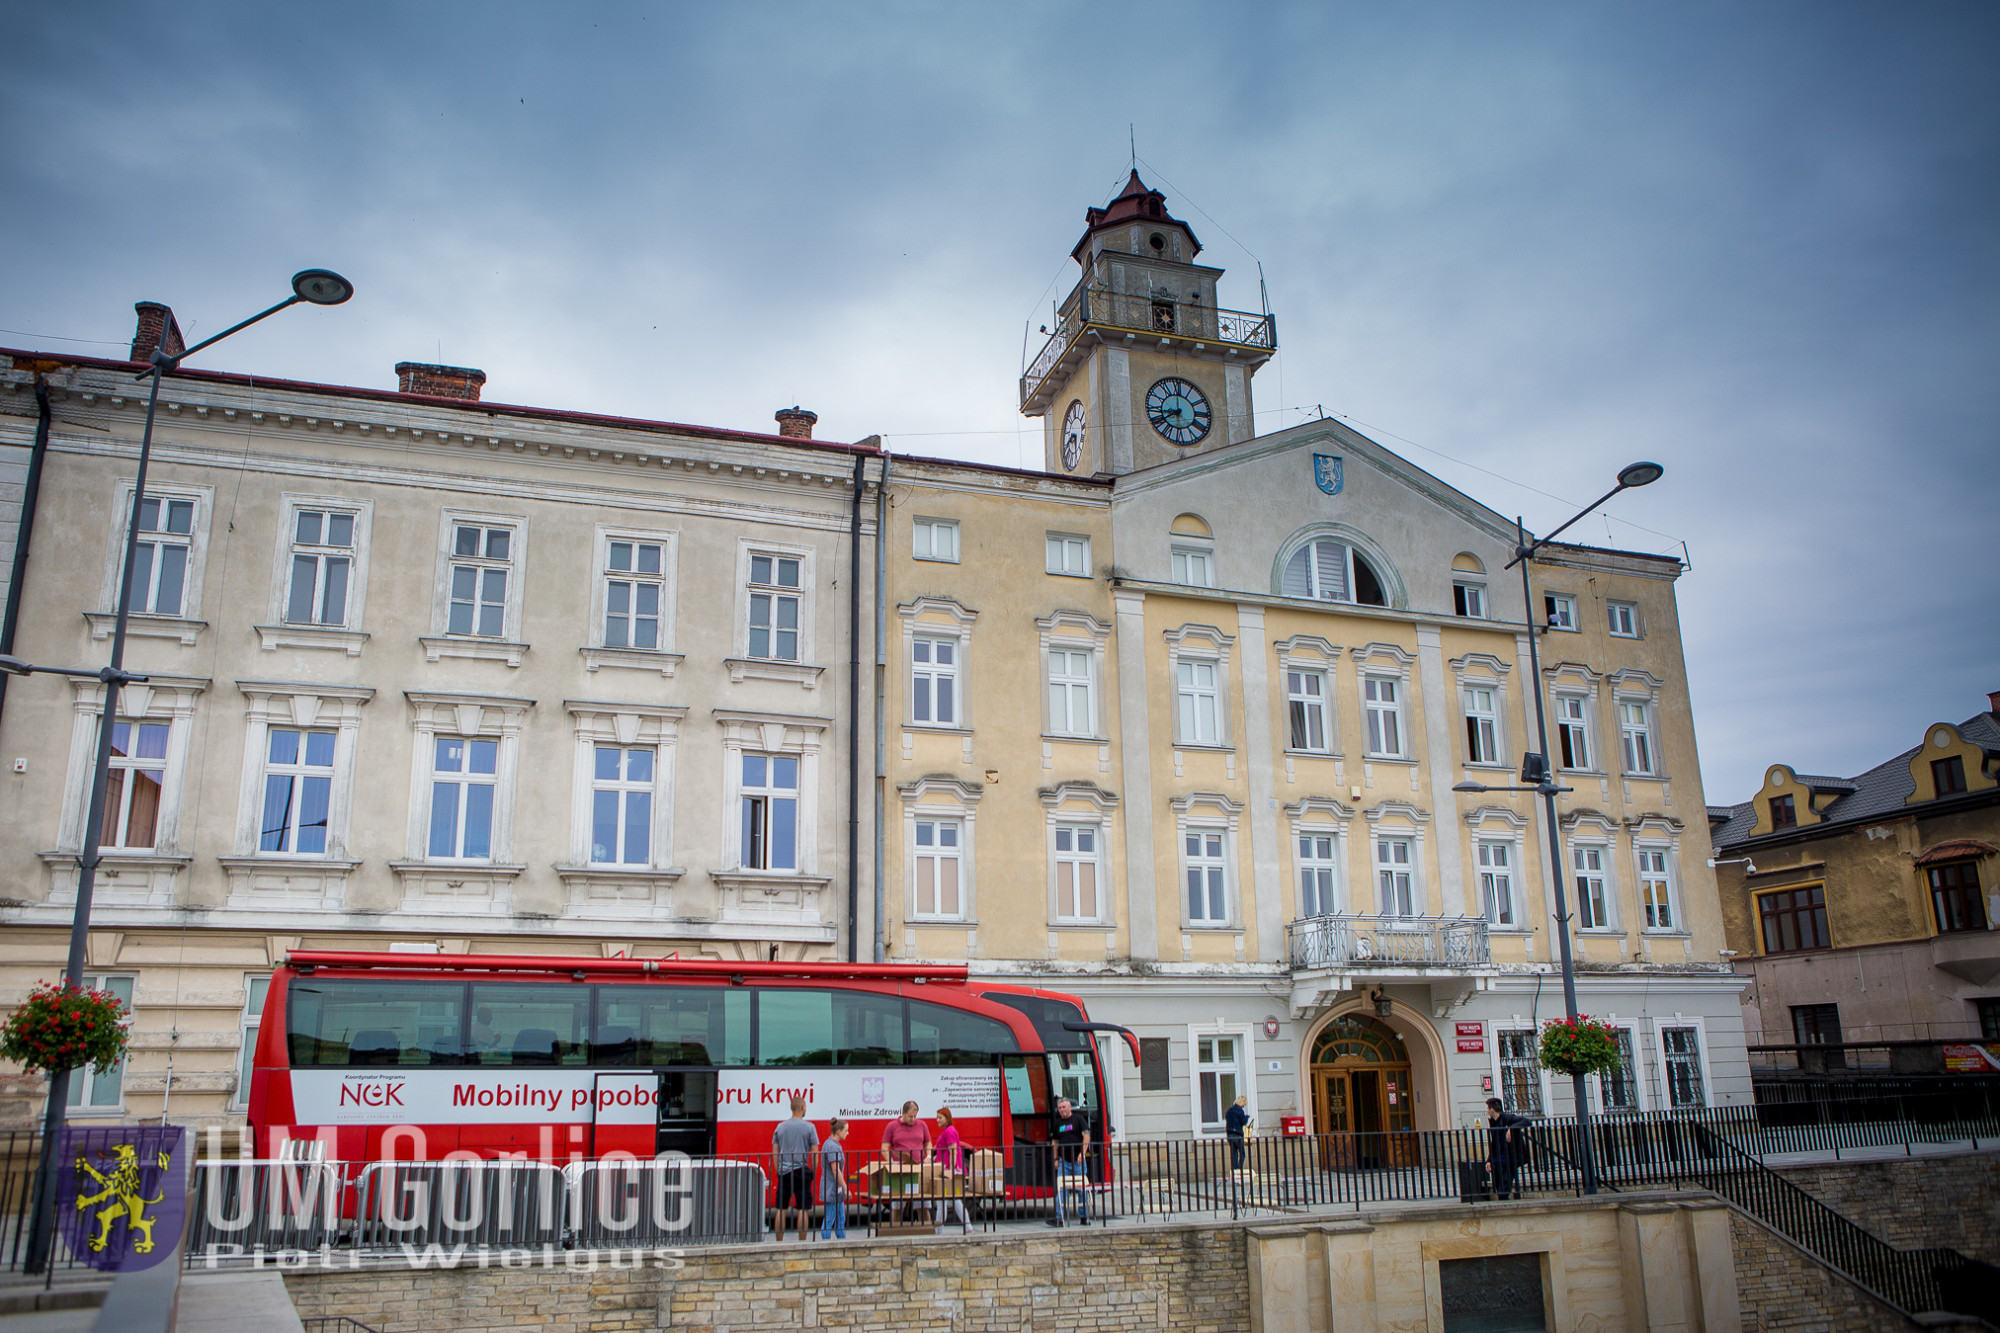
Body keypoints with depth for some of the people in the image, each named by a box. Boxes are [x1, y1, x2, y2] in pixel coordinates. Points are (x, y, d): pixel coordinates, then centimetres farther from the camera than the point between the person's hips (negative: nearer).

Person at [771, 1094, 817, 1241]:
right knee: (803, 1209, 1)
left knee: (781, 1209, 7)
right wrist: (813, 1170, 6)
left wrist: (778, 1171, 15)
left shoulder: (780, 1127, 8)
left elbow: (774, 1152, 9)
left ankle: (779, 1243, 9)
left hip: (783, 1172, 3)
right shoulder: (808, 1127, -2)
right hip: (802, 1171, -3)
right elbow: (814, 1151, -3)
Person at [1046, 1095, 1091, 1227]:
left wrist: (1082, 1153, -15)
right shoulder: (1057, 1123, 13)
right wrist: (1056, 1159, 10)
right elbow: (1054, 1141, 18)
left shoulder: (1078, 1119, 1)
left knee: (1081, 1188, 2)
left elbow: (1086, 1136, -5)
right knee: (1061, 1188, -6)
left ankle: (1084, 1217, 11)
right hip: (1064, 1161, 3)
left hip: (1078, 1160, -3)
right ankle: (1060, 1217, -9)